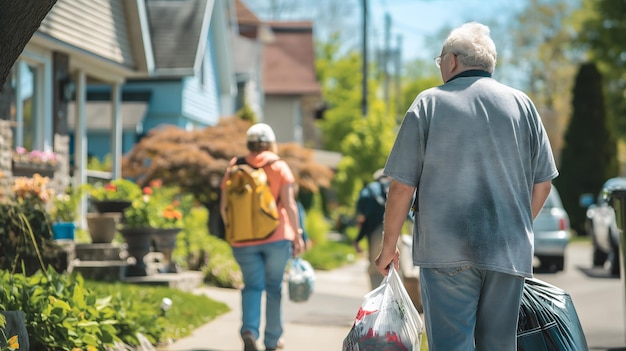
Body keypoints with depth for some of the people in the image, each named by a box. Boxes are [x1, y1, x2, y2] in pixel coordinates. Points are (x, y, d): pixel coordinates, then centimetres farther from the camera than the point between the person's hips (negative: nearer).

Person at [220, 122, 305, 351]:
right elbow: (289, 204, -9)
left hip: (244, 240, 1)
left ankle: (249, 330, -17)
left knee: (252, 285, 7)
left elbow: (224, 206, 5)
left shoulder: (234, 168, 5)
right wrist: (297, 235, -4)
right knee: (274, 287, 12)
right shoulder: (279, 167, -2)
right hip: (276, 237, -1)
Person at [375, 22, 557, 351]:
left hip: (446, 250, -3)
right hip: (509, 254, 3)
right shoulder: (521, 104, 9)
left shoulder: (429, 102, 0)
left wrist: (388, 247, 7)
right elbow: (542, 184, 11)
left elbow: (402, 186, -3)